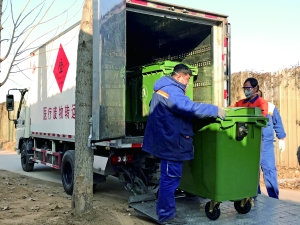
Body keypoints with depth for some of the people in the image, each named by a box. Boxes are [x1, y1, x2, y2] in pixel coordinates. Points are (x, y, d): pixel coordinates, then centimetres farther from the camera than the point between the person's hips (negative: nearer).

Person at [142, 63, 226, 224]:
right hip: (171, 142, -11)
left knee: (168, 177, 19)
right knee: (170, 178, -3)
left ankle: (164, 210, 30)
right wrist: (215, 110, -26)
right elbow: (189, 107, -31)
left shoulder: (162, 89, 18)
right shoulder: (171, 90, -18)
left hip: (167, 140, 11)